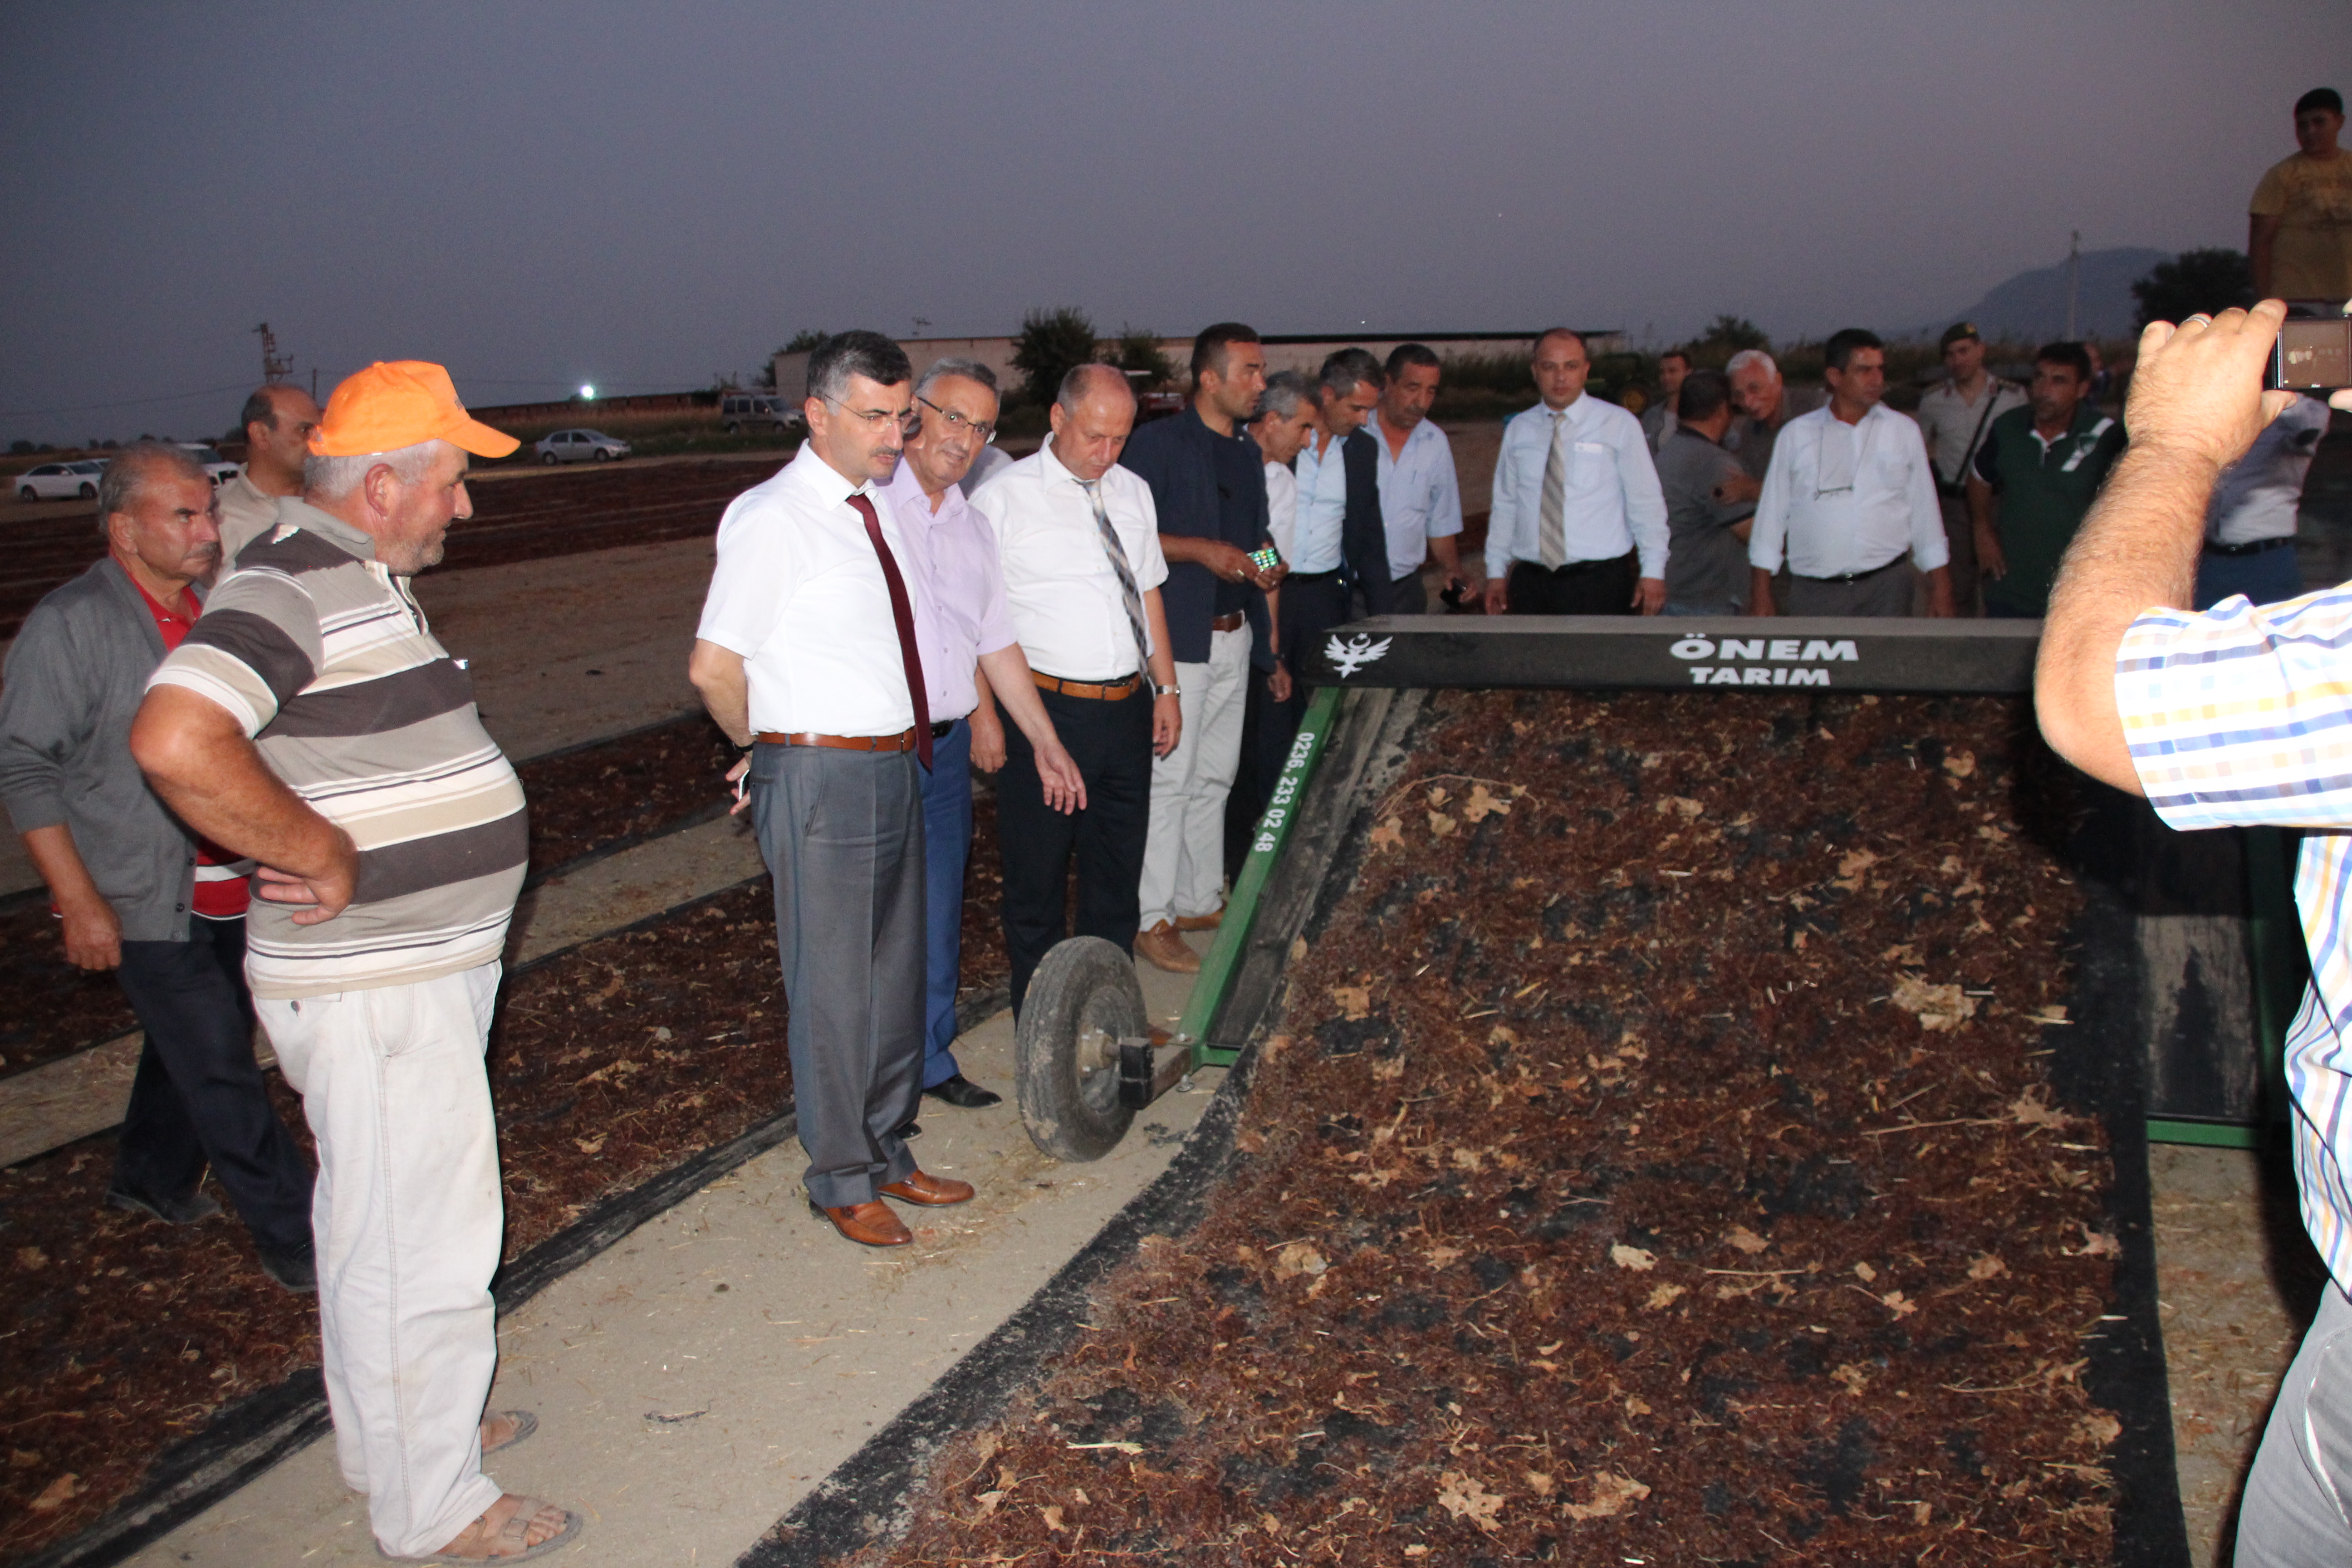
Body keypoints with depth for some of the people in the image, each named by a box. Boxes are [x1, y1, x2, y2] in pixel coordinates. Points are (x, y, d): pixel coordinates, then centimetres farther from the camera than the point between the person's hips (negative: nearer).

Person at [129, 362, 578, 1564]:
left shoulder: (368, 580, 11)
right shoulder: (288, 586, -20)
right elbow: (175, 742, -36)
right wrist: (327, 859, -26)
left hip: (427, 964, 10)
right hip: (372, 986, -10)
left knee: (379, 1221, 23)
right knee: (419, 1243, 2)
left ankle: (393, 1429, 42)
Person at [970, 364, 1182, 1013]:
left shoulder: (1132, 492, 12)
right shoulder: (1002, 499, -6)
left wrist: (1167, 689, 15)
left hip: (1127, 709, 6)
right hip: (1047, 712, -6)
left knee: (1118, 869, 16)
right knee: (1036, 879, 4)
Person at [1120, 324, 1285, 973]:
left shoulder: (1247, 452, 17)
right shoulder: (1158, 443, -8)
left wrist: (1262, 566, 10)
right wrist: (1200, 550, -19)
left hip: (1234, 637, 8)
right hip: (1176, 636, -8)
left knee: (1214, 777, 14)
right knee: (1168, 778, -6)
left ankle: (1200, 901, 26)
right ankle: (1151, 919, 2)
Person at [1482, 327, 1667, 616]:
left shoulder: (1619, 425, 1)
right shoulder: (1518, 429, 10)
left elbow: (1647, 504, 0)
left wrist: (1653, 571, -5)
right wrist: (1496, 571, 11)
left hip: (1598, 583, -3)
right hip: (1531, 583, 3)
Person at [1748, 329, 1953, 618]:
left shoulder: (1904, 432, 11)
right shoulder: (1796, 435, 8)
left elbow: (1925, 512, 14)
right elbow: (1771, 514, 9)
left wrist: (1940, 587, 10)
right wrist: (1760, 596, 5)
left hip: (1885, 587, 1)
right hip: (1814, 592, -1)